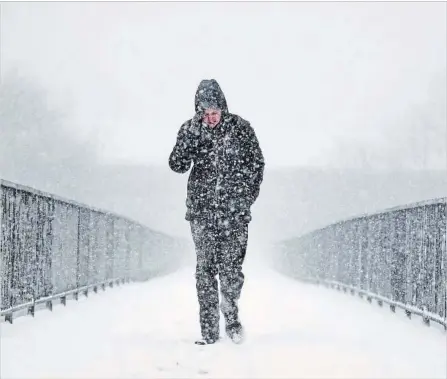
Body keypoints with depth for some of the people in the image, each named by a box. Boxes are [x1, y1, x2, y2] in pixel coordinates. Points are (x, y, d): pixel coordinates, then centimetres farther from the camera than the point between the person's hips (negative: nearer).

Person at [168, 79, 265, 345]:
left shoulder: (240, 128, 2)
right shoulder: (190, 130, 3)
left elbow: (257, 163, 11)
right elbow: (178, 166, -6)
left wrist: (248, 196, 6)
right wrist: (191, 134, -16)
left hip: (234, 211, -1)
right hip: (202, 210, 1)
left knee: (231, 267, -5)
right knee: (205, 268, 0)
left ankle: (231, 316, 20)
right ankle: (209, 332, 4)